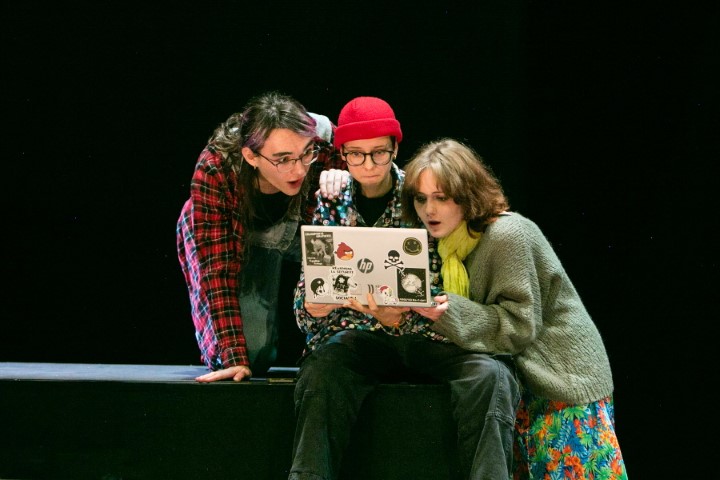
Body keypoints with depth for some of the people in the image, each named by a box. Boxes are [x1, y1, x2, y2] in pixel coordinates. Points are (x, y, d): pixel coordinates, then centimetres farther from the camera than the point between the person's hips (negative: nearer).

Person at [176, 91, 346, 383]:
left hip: (302, 235, 2)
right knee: (254, 355, -17)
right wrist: (235, 359, -39)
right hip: (240, 240, -2)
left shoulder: (326, 149, -33)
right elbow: (217, 270, -34)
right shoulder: (215, 171, -34)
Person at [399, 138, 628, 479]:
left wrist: (449, 312, -30)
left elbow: (519, 325, -22)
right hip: (513, 381, 8)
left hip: (563, 377, -8)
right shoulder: (451, 241, 7)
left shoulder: (508, 236, -20)